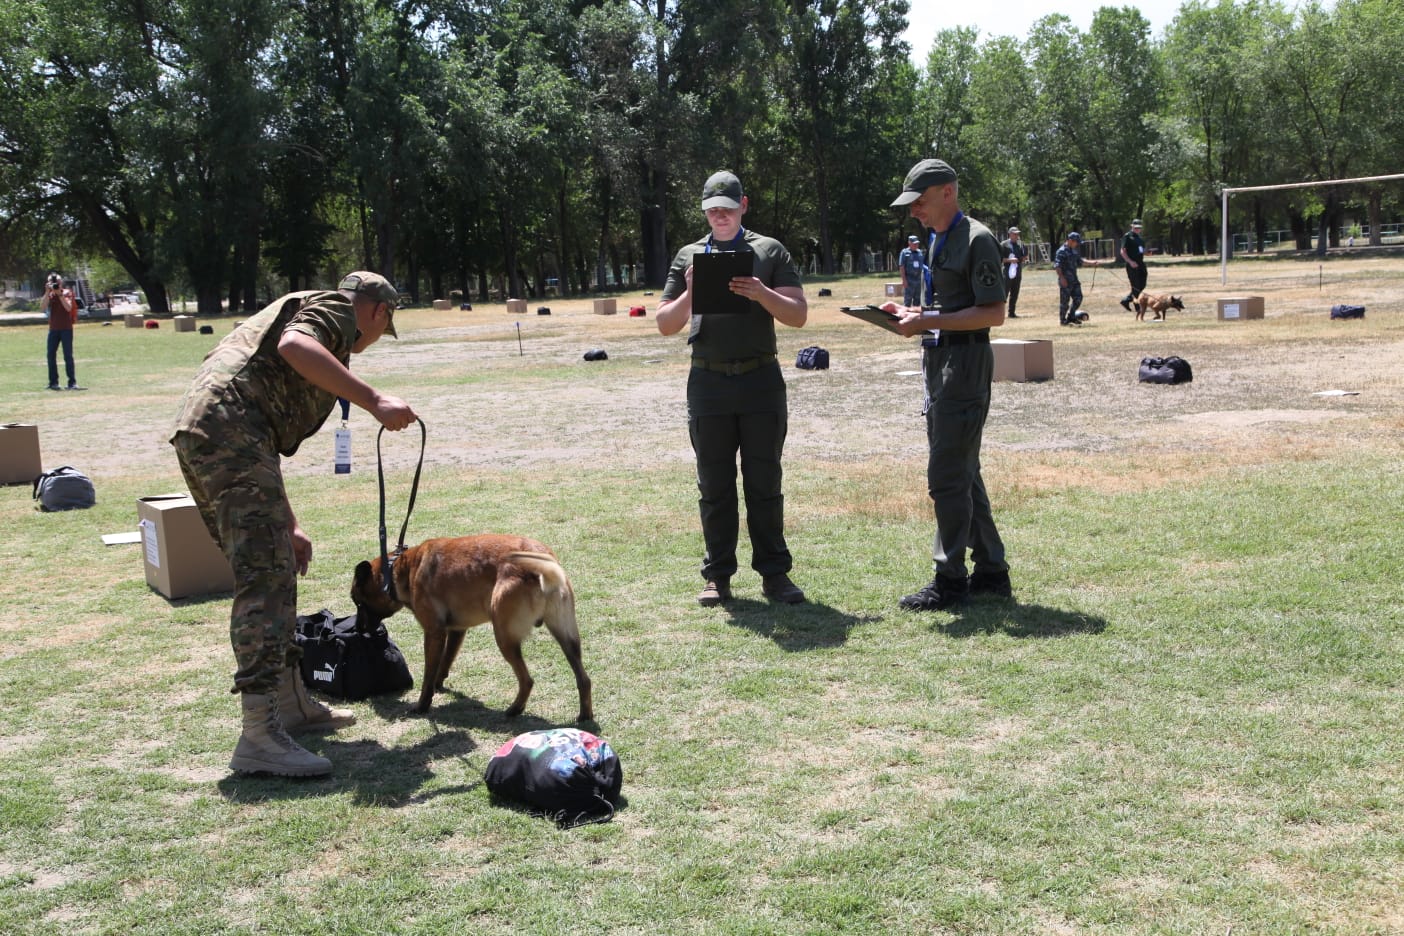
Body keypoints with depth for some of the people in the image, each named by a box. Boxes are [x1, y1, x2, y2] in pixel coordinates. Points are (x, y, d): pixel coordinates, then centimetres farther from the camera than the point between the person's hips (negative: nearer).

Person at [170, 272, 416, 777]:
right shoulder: (335, 307, 8)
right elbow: (294, 345, -19)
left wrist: (287, 525, 39)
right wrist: (374, 400, -23)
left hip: (198, 432, 10)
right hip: (231, 427, -10)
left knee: (274, 572, 18)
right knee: (265, 579, -13)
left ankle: (290, 702, 29)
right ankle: (260, 736, -17)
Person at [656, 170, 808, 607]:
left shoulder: (770, 251, 7)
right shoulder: (689, 257, 11)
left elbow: (798, 314, 1)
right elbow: (666, 324, 7)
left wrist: (762, 294, -17)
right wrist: (690, 294, -12)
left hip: (762, 380, -1)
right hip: (709, 382, 1)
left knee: (765, 482, 3)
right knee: (714, 486, 5)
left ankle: (774, 573, 9)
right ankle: (718, 576, 11)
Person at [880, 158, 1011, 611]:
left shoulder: (977, 240, -12)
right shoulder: (938, 241, 17)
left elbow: (993, 313, -18)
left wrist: (928, 321, -21)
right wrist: (911, 313, 8)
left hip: (966, 361, -10)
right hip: (939, 360, 10)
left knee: (947, 476, -8)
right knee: (962, 472, 14)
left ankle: (950, 580, 0)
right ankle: (991, 571, 23)